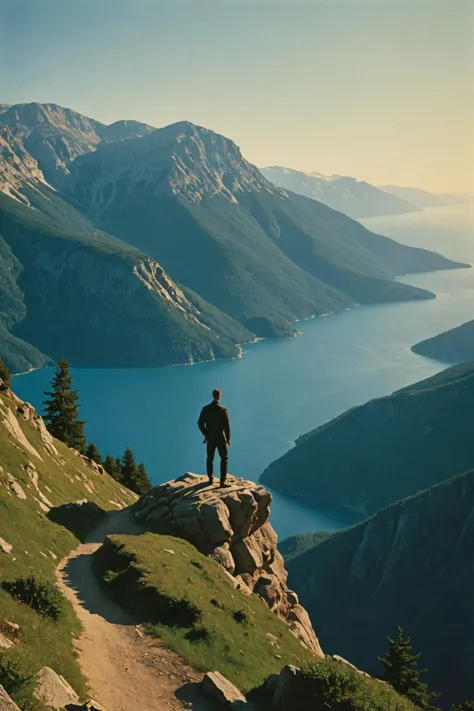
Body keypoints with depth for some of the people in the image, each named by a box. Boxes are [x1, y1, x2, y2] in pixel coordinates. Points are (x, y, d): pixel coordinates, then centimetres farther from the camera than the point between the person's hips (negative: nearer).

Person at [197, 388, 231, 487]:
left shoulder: (205, 409, -4)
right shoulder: (223, 410, -14)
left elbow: (200, 423, 0)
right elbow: (227, 425, -12)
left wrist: (206, 434, 12)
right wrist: (228, 438, -1)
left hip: (210, 438, 3)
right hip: (220, 437, -3)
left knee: (210, 458, 17)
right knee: (224, 458, 6)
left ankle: (211, 479, 27)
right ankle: (222, 481, -1)